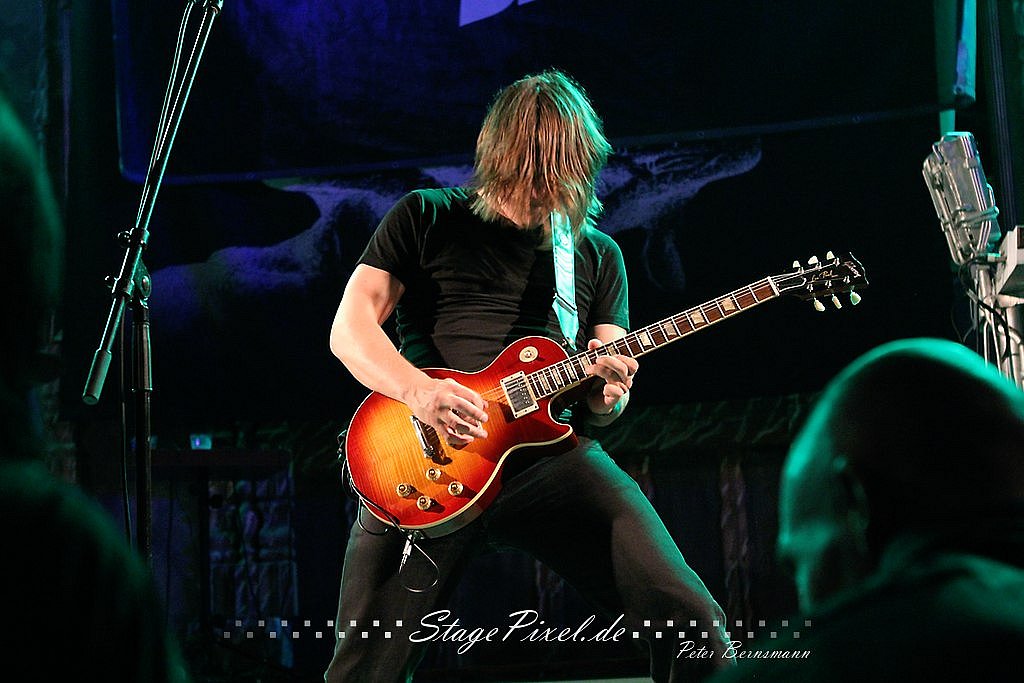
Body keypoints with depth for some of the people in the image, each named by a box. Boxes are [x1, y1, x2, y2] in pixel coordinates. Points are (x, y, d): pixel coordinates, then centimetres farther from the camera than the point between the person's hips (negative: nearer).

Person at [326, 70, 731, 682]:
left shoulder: (598, 254, 19)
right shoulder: (428, 218, 11)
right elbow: (349, 328, 3)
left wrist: (605, 397, -7)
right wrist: (418, 392, -16)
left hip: (548, 450, 2)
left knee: (693, 624, -16)